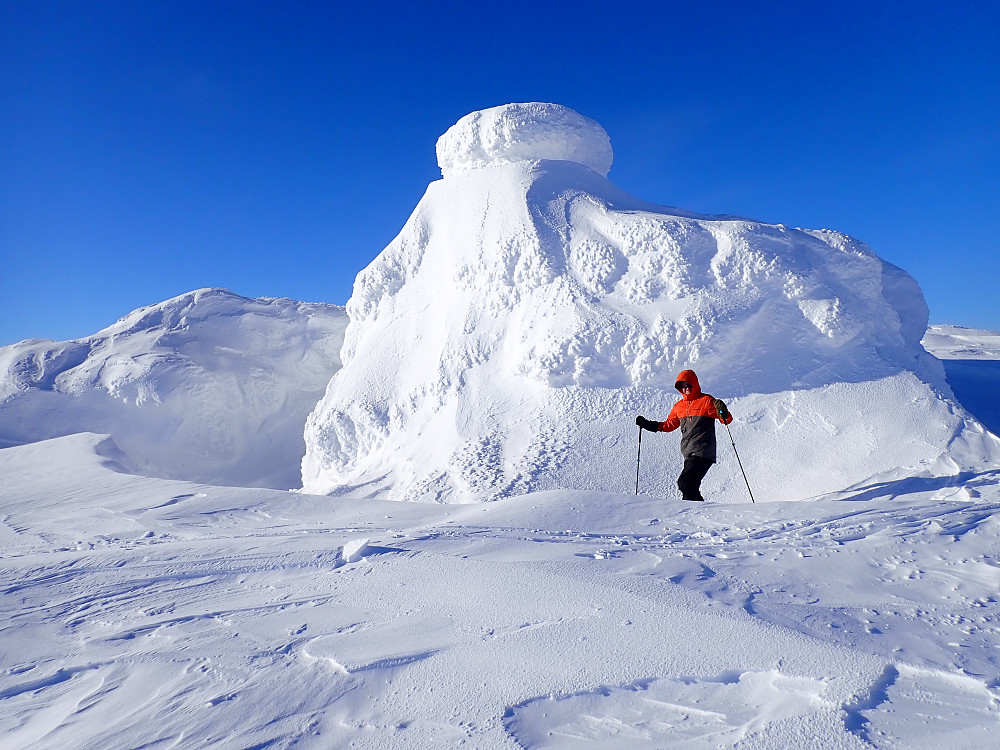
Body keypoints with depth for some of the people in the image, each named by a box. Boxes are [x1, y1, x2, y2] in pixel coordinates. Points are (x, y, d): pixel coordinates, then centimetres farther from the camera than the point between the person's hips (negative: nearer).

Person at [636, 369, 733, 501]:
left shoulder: (706, 401, -3)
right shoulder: (679, 406, 15)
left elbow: (727, 420, -5)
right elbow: (670, 424, 27)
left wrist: (723, 412, -27)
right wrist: (649, 425, 19)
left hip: (703, 453, -7)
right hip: (689, 455, 7)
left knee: (684, 482, -18)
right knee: (690, 486, 7)